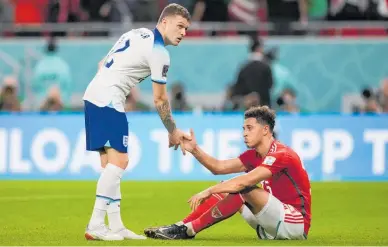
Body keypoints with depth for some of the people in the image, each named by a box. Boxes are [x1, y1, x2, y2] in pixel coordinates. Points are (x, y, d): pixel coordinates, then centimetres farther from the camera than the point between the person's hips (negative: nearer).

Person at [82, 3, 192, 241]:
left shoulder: (137, 34, 17)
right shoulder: (158, 52, -9)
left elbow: (103, 64, 22)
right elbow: (160, 100, -4)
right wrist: (173, 132, 7)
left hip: (93, 95, 10)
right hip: (108, 102, -10)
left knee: (110, 163, 9)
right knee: (118, 161, -12)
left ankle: (115, 226, 10)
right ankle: (95, 226, -17)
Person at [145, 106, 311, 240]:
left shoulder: (281, 155, -18)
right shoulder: (254, 156, 11)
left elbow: (244, 182, -28)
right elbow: (219, 167, 7)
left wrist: (208, 191, -28)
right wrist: (195, 150, -6)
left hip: (297, 222, -9)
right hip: (272, 229, 9)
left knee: (244, 190, -26)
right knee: (224, 191, 5)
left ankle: (188, 230, -24)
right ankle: (181, 226, -7)